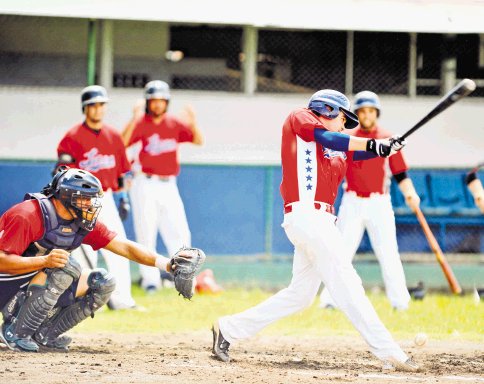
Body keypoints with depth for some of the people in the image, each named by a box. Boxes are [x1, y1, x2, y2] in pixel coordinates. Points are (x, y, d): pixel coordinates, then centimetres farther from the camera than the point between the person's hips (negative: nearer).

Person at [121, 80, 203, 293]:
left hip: (168, 185, 4)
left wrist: (193, 124, -16)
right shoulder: (141, 123, -5)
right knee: (146, 234, -2)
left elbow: (198, 141, 2)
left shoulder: (174, 124, 8)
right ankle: (150, 279, 4)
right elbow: (121, 143, -20)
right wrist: (134, 119, -30)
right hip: (145, 185, -4)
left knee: (180, 235, 1)